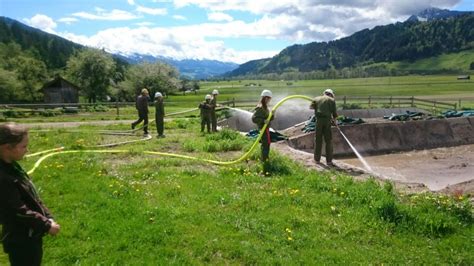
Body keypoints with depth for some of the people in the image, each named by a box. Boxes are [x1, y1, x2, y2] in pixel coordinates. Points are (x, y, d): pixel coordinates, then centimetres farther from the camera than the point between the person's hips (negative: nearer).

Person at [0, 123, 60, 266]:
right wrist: (46, 225, -16)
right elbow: (20, 212, -24)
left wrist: (48, 218, 3)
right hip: (20, 241, -9)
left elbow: (33, 198, 9)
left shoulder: (12, 167, 4)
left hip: (31, 236, 9)